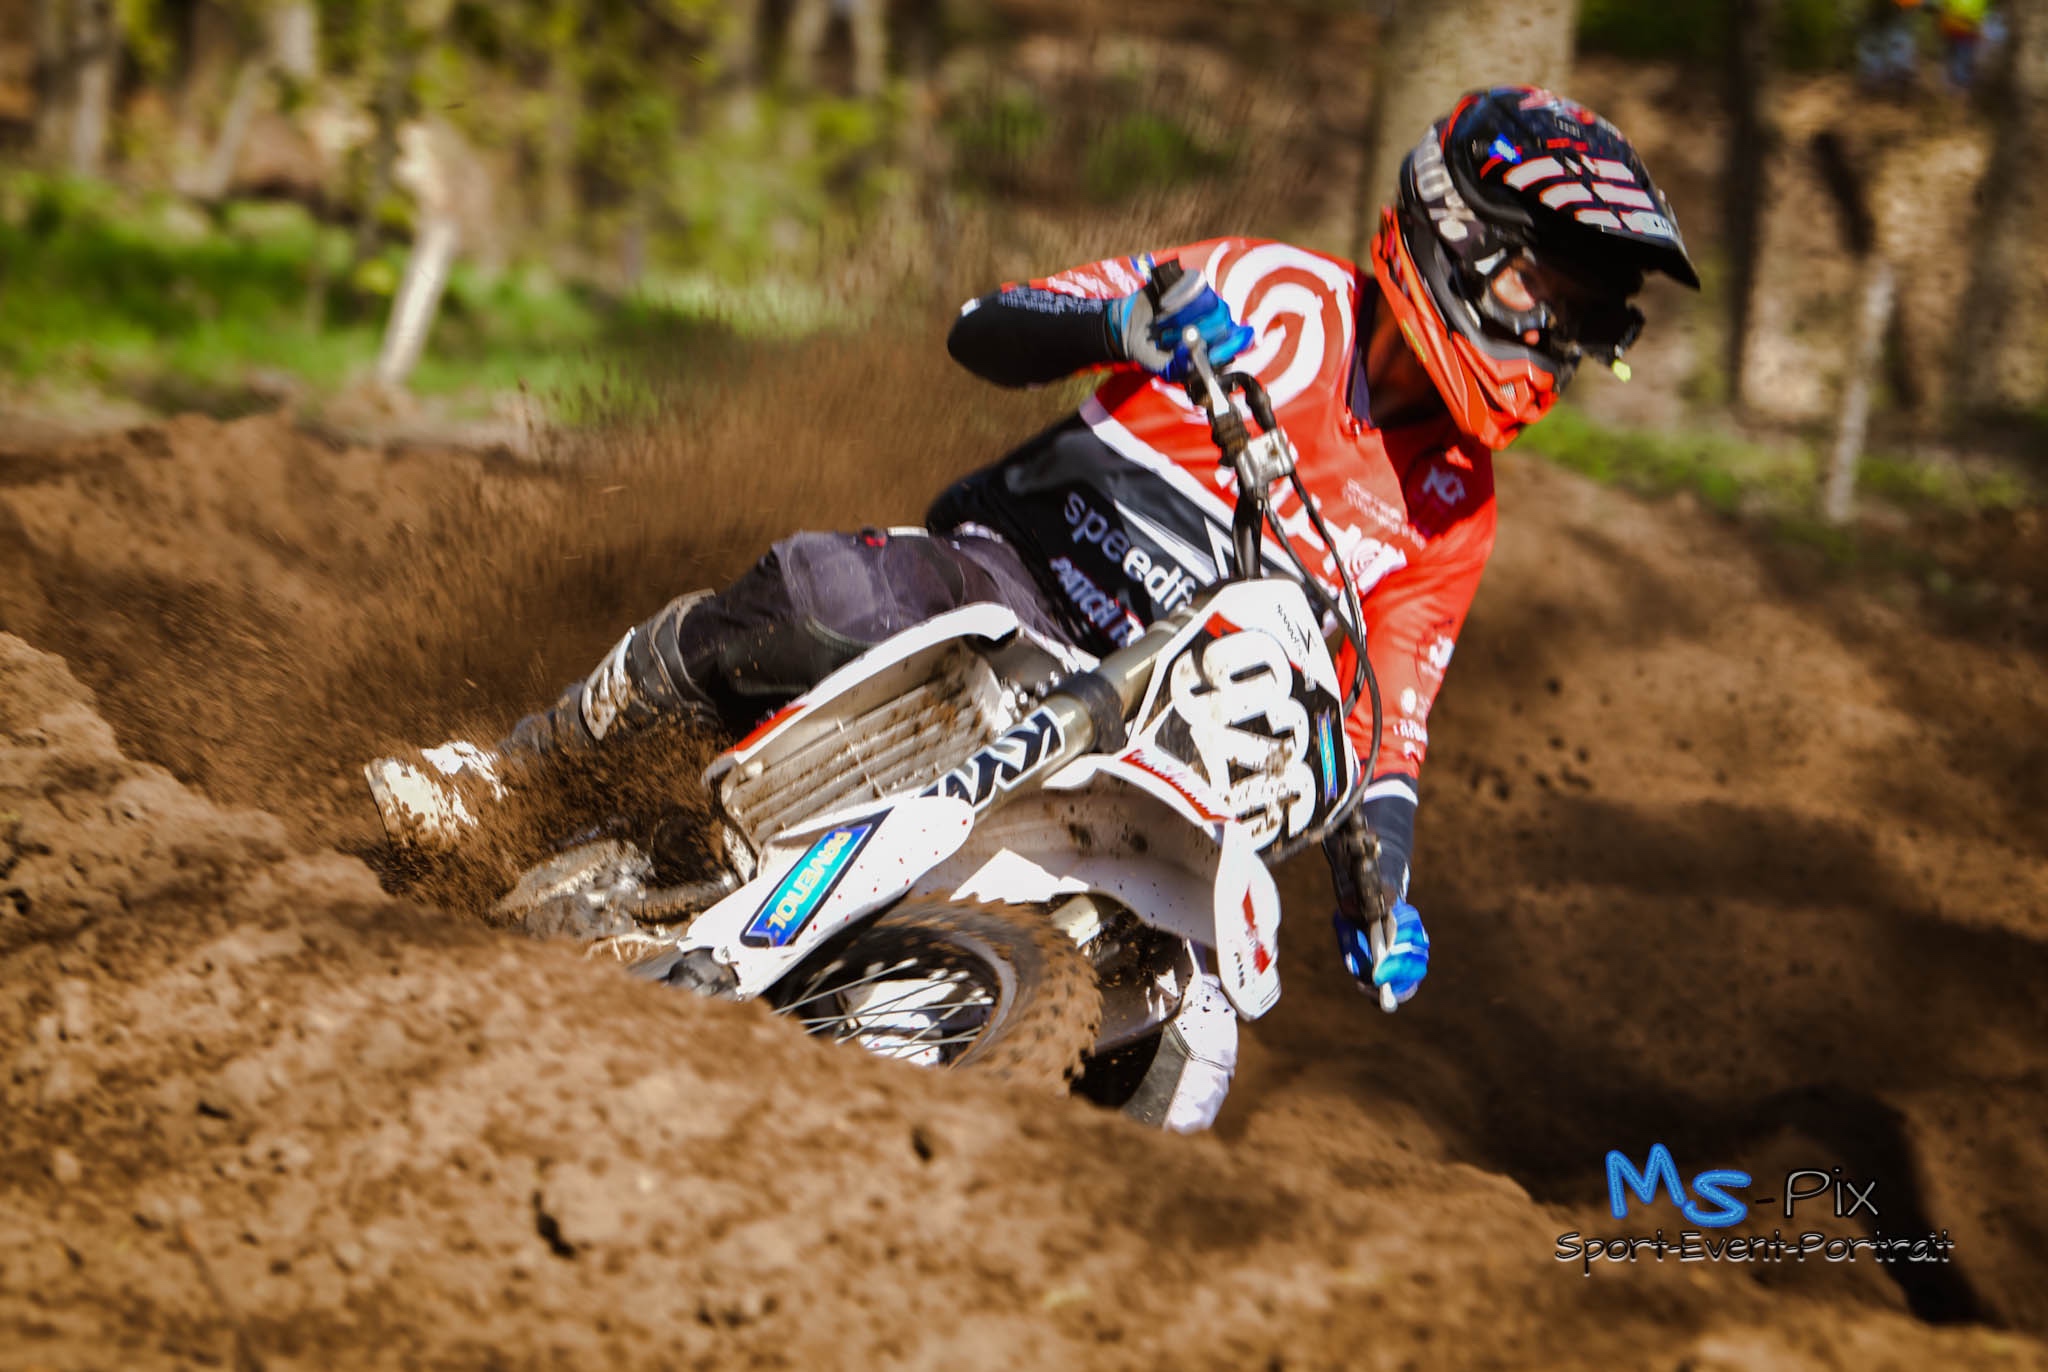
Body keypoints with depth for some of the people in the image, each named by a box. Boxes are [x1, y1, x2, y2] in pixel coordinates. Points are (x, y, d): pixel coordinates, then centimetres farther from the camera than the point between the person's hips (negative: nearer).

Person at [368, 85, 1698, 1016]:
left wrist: (1380, 889, -10)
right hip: (995, 574, -4)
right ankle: (498, 766, -15)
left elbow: (1387, 722, 10)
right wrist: (1131, 318, -30)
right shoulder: (1283, 294, -4)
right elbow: (984, 328, -8)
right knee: (807, 596, -34)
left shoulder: (1452, 508, 8)